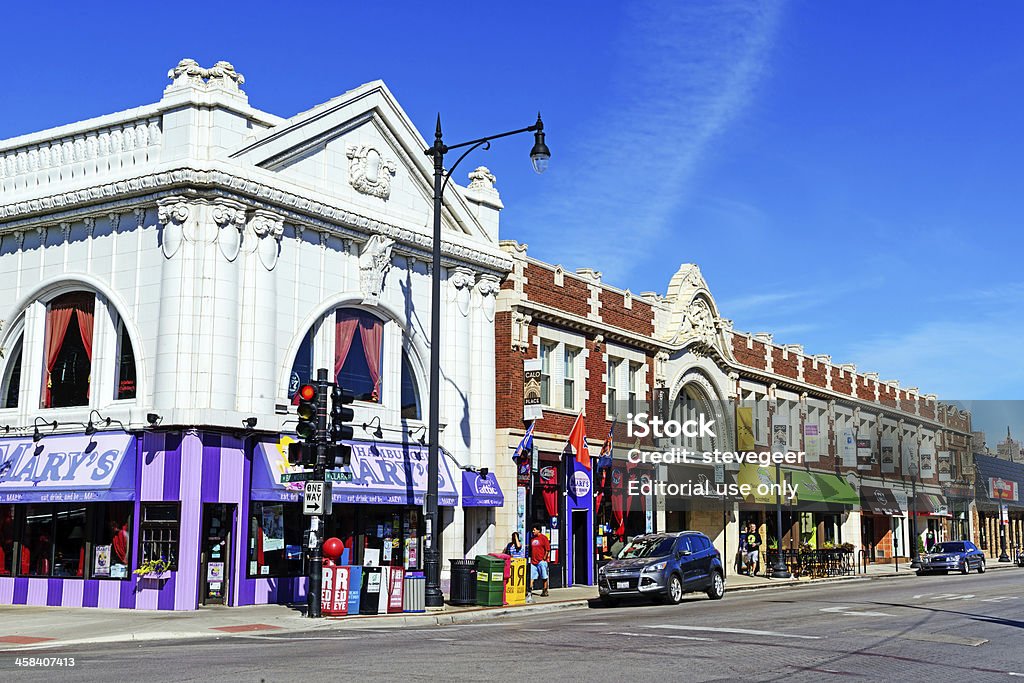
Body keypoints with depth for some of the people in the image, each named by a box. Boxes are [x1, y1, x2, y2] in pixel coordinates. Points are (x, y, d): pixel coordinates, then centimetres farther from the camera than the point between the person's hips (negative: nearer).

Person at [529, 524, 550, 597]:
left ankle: (545, 591, 10)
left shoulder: (543, 538, -5)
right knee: (531, 577, 0)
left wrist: (544, 558, -10)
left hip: (541, 561, -6)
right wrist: (530, 558, 12)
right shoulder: (532, 539, 14)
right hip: (533, 561, 6)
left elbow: (548, 549, -8)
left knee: (544, 577, 3)